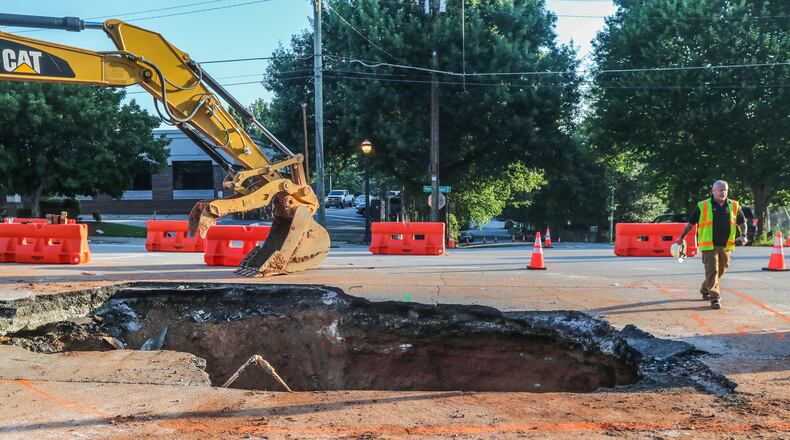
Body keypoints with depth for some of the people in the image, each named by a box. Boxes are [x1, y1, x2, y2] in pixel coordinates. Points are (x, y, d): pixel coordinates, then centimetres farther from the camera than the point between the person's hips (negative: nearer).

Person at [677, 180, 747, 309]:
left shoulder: (734, 206, 7)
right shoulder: (703, 206, -3)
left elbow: (742, 222, 20)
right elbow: (690, 223, 6)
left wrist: (743, 235, 3)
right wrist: (681, 237, 7)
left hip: (726, 246, 4)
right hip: (709, 245, -4)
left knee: (721, 271, 16)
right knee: (712, 271, -10)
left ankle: (705, 290, 38)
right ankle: (715, 298, -8)